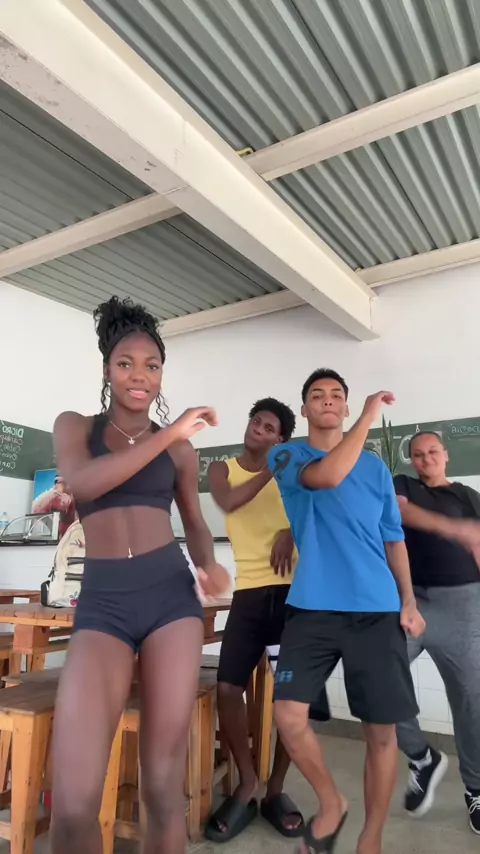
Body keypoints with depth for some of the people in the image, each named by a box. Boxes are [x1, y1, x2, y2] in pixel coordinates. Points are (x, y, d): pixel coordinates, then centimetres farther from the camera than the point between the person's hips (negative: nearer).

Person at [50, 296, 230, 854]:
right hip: (102, 604, -1)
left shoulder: (179, 447, 12)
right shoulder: (74, 427, 9)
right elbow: (82, 482, -12)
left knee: (164, 783, 3)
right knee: (74, 802, -11)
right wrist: (167, 436, -13)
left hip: (172, 595, 1)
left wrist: (210, 565, -6)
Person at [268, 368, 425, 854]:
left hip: (377, 611, 2)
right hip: (312, 609, -2)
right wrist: (369, 416, -12)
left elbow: (394, 538, 15)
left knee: (381, 729, 5)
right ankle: (330, 801, 21)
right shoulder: (286, 456, 3)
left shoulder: (375, 467, 13)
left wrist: (408, 602, 5)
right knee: (288, 713, -9)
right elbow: (327, 476, -19)